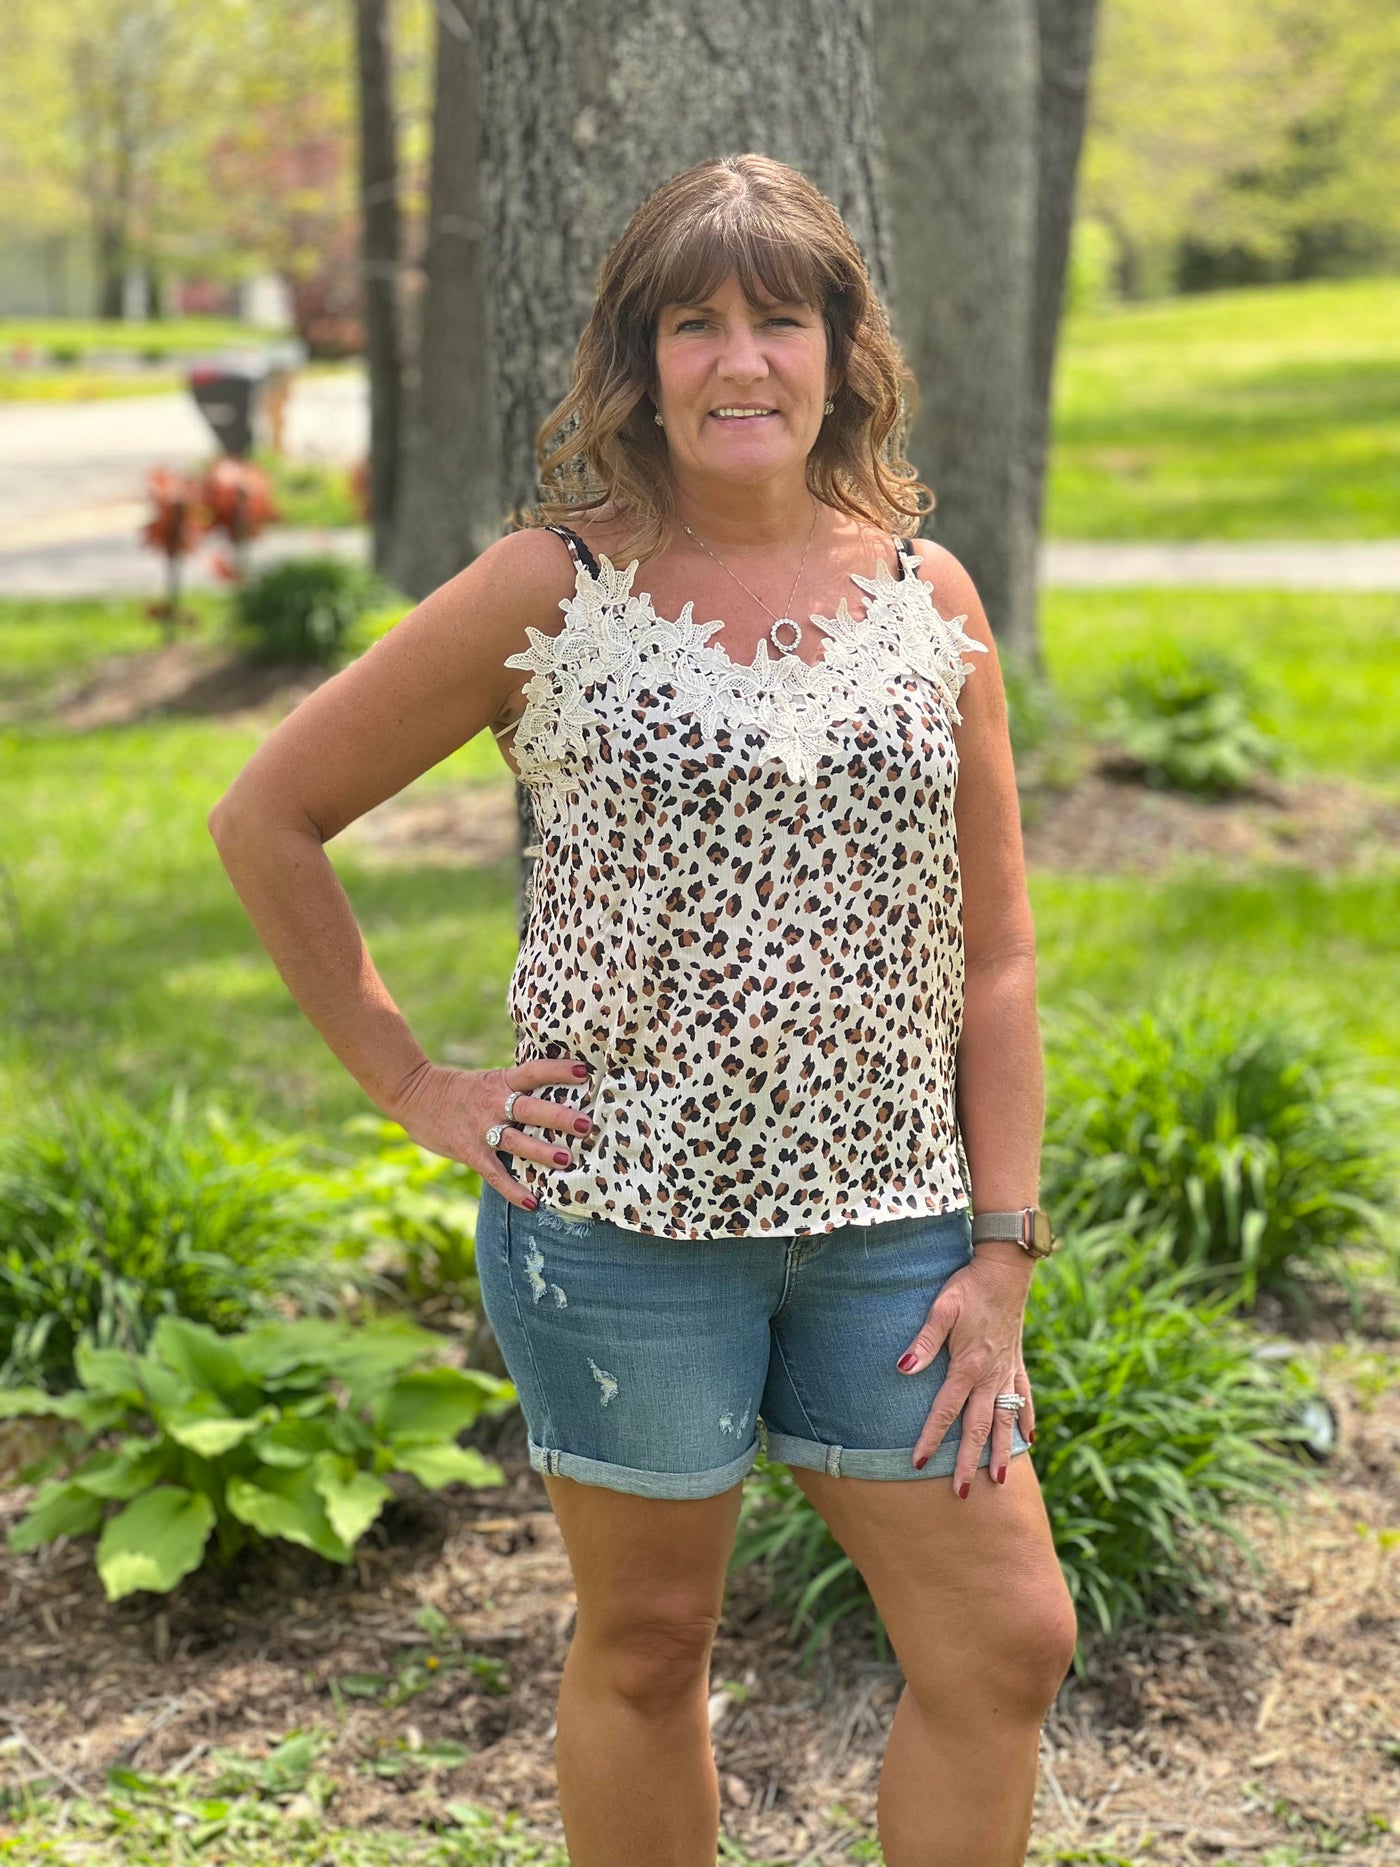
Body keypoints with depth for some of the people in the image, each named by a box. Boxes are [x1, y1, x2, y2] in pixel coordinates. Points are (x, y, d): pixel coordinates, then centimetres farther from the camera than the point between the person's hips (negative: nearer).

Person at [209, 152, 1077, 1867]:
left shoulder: (928, 597, 4)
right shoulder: (554, 593, -4)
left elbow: (992, 952, 5)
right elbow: (267, 818, 2)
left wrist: (1002, 1253, 0)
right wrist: (411, 1086, -2)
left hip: (887, 1218, 3)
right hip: (623, 1210, -3)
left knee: (1007, 1643, 3)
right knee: (647, 1644, 11)